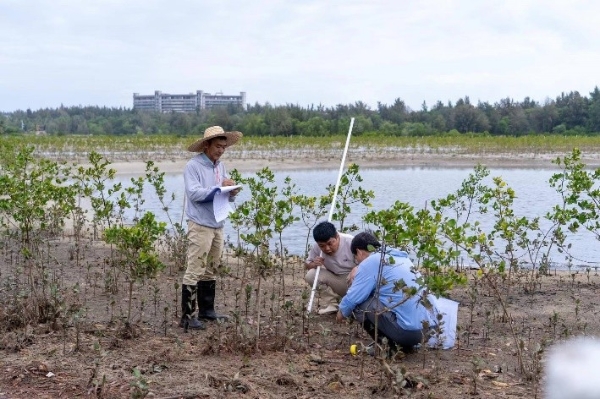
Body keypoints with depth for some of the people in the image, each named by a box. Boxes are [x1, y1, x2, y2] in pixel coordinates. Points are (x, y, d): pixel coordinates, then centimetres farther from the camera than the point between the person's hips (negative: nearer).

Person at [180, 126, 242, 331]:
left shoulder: (220, 166, 12)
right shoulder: (193, 166, -10)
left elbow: (225, 195, 14)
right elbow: (194, 193, -21)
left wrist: (232, 193, -9)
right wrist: (219, 187, -22)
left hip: (217, 225, 8)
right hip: (200, 226, -8)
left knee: (210, 270, 15)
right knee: (194, 271, -8)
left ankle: (207, 310, 25)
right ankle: (187, 316, -5)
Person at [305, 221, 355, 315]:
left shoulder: (350, 242, -23)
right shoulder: (317, 248, -12)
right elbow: (307, 264, 3)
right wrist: (313, 264, -22)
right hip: (337, 282, 4)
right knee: (310, 275, -20)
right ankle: (330, 304, -6)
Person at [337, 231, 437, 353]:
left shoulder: (370, 262, -3)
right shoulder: (400, 257, 21)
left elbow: (353, 299, -4)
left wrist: (342, 312, 17)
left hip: (408, 330, -8)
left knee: (359, 302, 3)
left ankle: (389, 344, 1)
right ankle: (403, 342, 14)